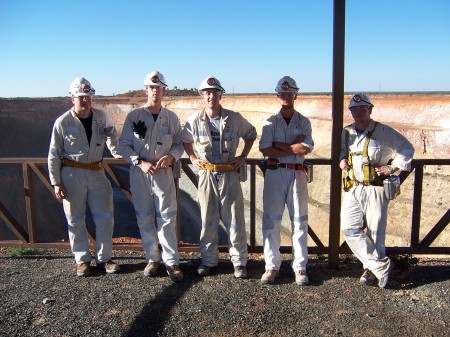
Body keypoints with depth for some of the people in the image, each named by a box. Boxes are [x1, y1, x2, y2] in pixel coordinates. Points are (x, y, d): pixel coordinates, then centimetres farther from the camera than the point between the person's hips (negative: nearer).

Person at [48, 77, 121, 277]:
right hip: (72, 175, -3)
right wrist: (56, 183, -6)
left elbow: (111, 135, 22)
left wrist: (115, 153, 19)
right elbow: (54, 155, -4)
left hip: (97, 172, 3)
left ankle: (103, 258, 19)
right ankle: (82, 259, 22)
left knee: (105, 217, 4)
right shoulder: (63, 122, -8)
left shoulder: (101, 117, -1)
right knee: (75, 220, 7)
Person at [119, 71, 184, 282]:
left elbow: (179, 144, 9)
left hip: (163, 173, 0)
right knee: (144, 218, 9)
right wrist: (140, 162, -13)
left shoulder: (171, 118, 4)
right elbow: (123, 145, 0)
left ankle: (171, 261, 9)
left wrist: (171, 156, -12)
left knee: (167, 218, -1)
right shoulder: (134, 116, 1)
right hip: (139, 173, 1)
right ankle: (152, 259, 23)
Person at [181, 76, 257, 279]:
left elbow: (251, 134, 12)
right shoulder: (194, 120, -2)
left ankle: (239, 262, 16)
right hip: (206, 174, 1)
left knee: (235, 220, 3)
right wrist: (192, 158, 5)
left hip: (230, 174, -1)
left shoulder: (234, 118, -5)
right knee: (208, 220, 10)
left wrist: (243, 156, 4)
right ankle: (208, 260, 24)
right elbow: (185, 140, 17)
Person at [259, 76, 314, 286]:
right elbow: (265, 150, -8)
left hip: (297, 174, 0)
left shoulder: (304, 122, 8)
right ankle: (272, 266, 12)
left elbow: (306, 148, -9)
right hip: (275, 174, 0)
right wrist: (294, 147, -9)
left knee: (299, 222, 3)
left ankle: (300, 267, 13)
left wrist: (279, 146, -10)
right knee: (271, 221, 2)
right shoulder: (271, 122, 6)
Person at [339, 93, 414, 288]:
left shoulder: (383, 132, -4)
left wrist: (392, 167, -7)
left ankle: (372, 269, 21)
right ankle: (381, 265, 6)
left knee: (375, 232, 2)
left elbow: (407, 149, 2)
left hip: (375, 189, -4)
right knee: (350, 230, -4)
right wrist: (342, 159, 8)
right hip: (352, 189, 5)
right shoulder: (346, 133, 10)